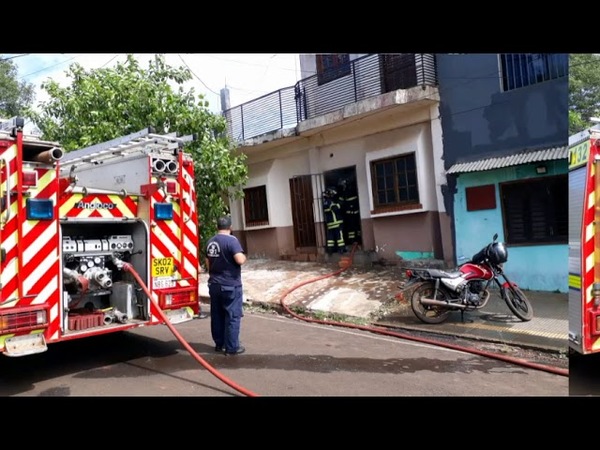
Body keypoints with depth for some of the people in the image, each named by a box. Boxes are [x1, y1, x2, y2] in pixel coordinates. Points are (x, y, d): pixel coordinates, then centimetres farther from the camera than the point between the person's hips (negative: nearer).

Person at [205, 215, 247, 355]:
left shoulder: (210, 242, 9)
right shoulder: (231, 240, -15)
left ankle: (219, 344, 24)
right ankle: (232, 347, 6)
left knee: (217, 316, 14)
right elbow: (240, 260, -25)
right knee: (232, 316, 1)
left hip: (214, 284, 7)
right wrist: (244, 256, -3)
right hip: (230, 285, -7)